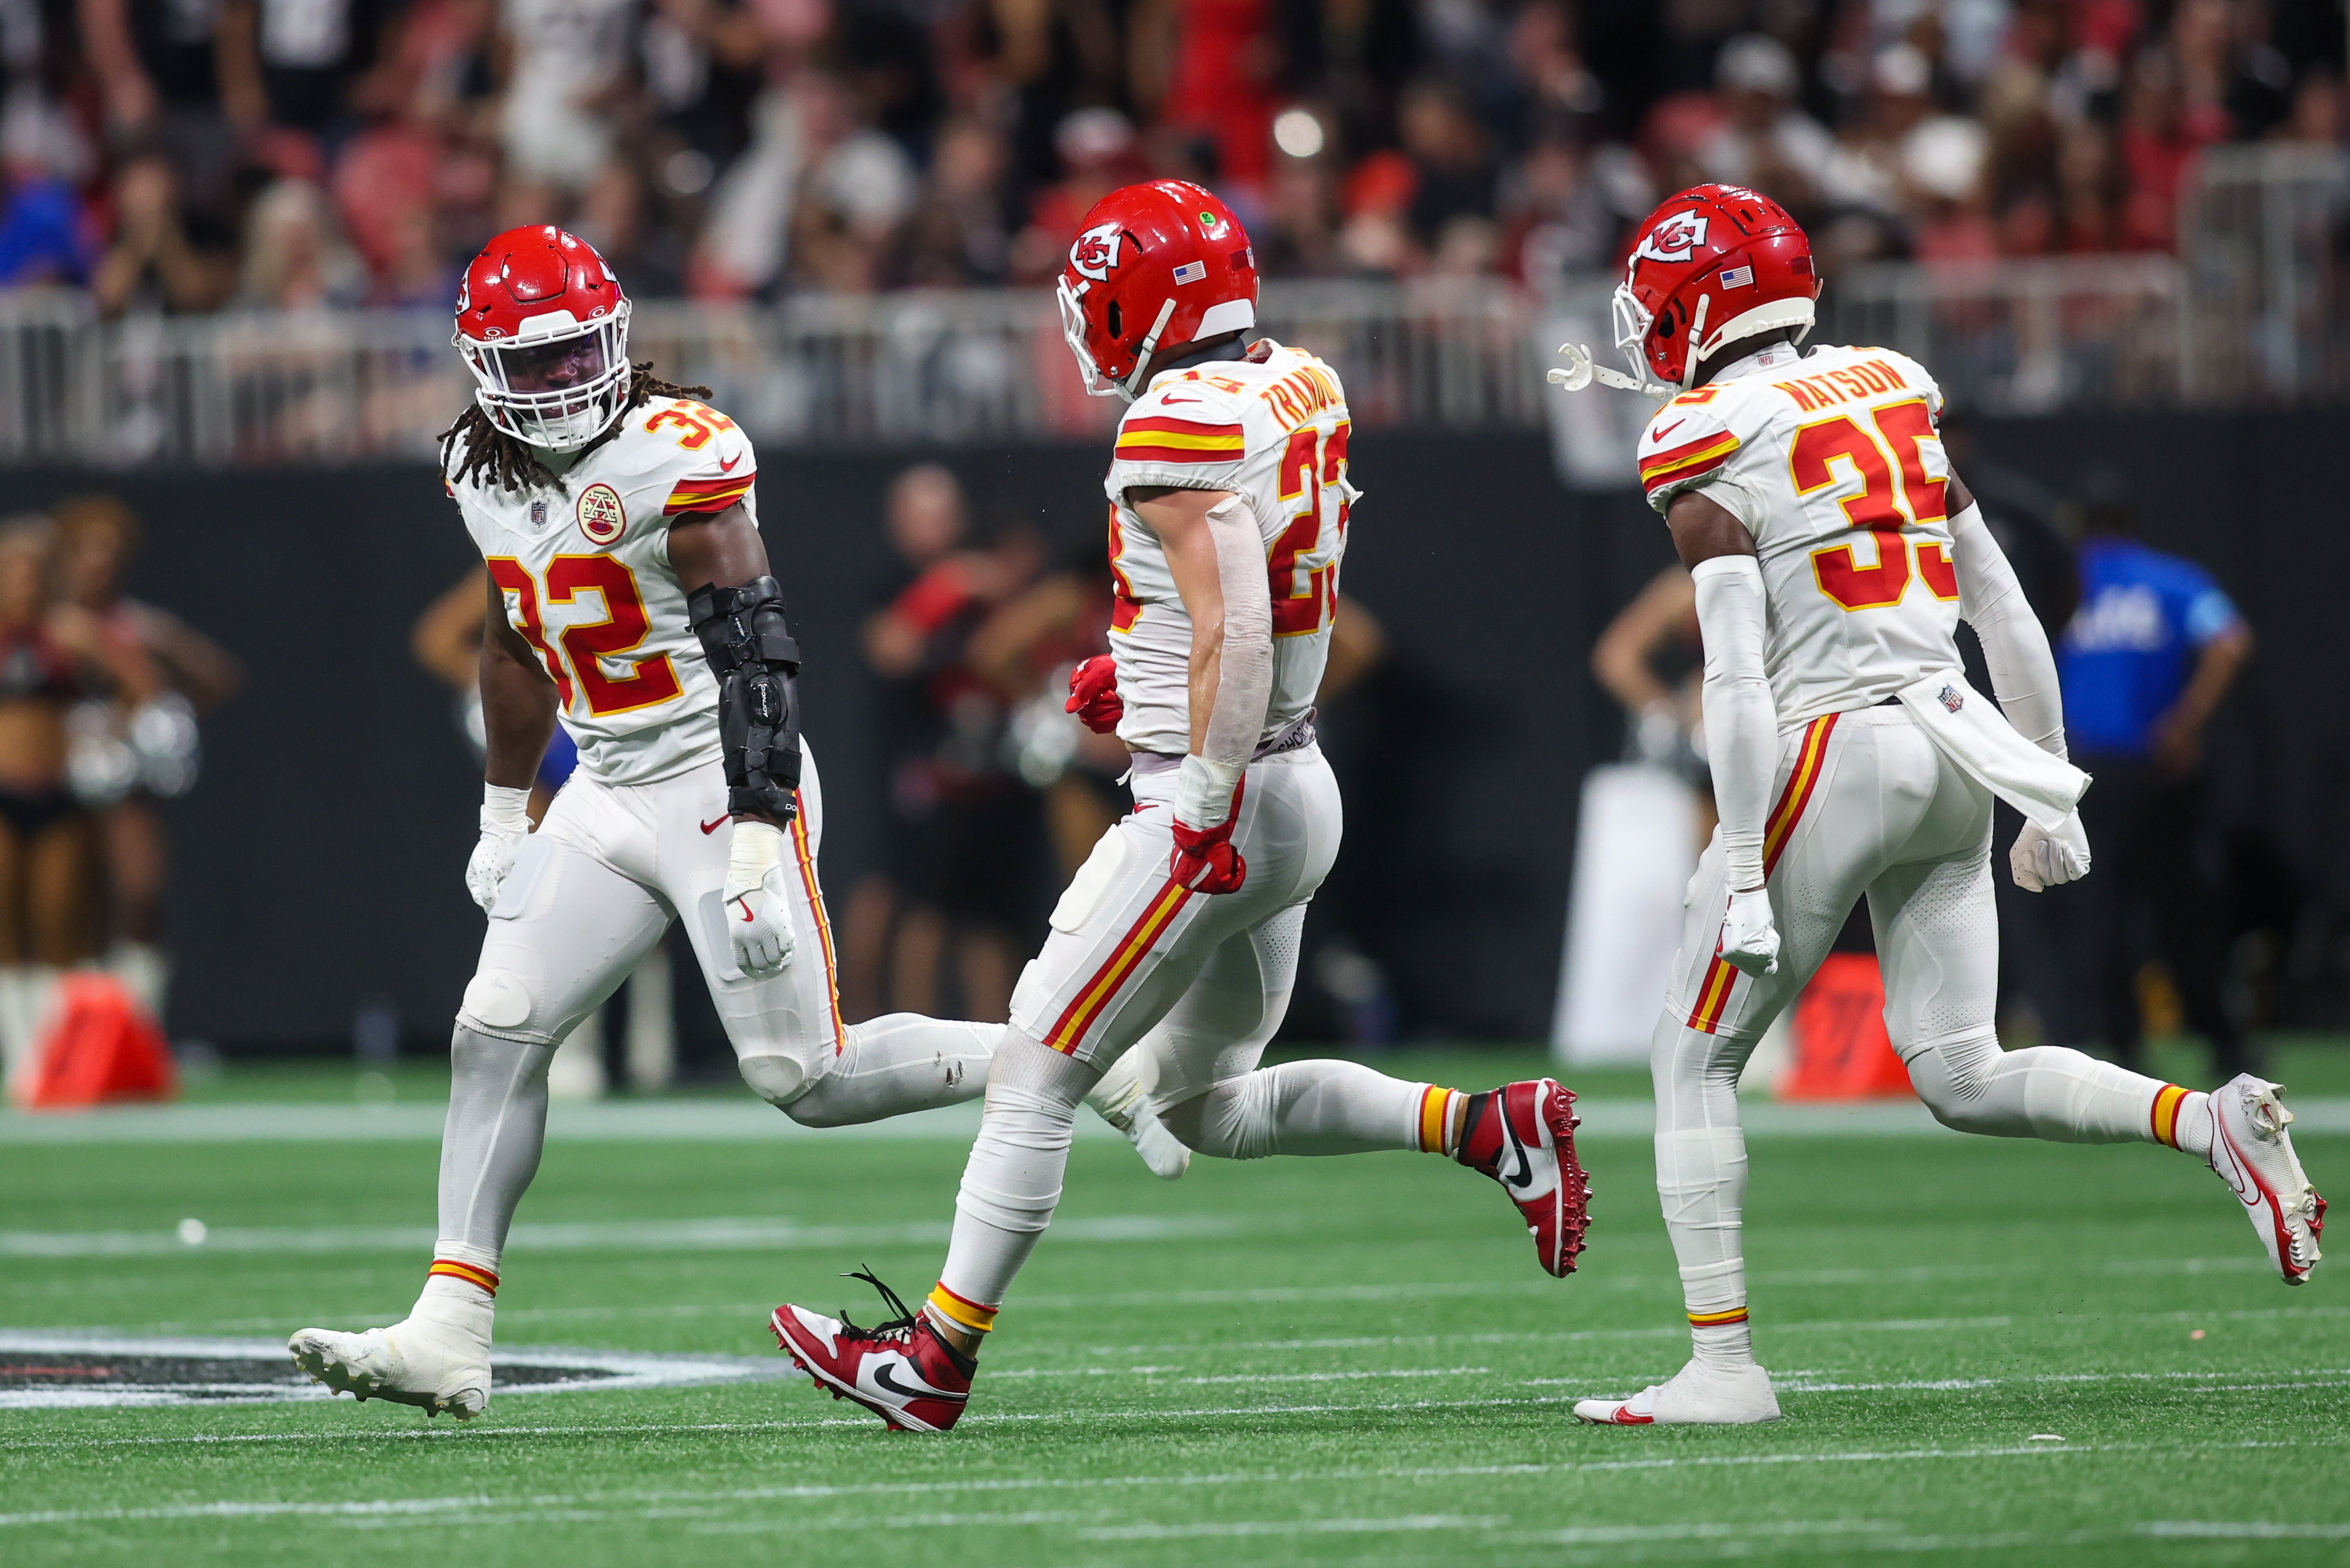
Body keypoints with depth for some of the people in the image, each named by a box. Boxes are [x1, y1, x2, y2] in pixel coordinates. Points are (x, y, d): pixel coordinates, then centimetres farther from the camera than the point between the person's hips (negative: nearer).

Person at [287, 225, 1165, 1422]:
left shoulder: (675, 456, -18)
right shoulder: (484, 471, 6)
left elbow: (753, 652, -22)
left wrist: (759, 837, -29)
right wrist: (504, 815, 26)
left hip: (727, 786, -7)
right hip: (608, 796, 7)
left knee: (806, 1077, -7)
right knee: (496, 1034, -4)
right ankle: (449, 1336, -4)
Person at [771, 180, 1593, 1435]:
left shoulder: (1178, 427, -18)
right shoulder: (1302, 388, 9)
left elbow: (1234, 634, -26)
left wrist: (1206, 814, -23)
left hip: (1216, 805, -9)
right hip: (1302, 788, 9)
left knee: (1034, 1075, -1)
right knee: (1201, 1108, 19)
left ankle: (937, 1356, 4)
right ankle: (1489, 1129, 9)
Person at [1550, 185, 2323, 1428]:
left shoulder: (1709, 454, -7)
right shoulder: (1891, 400, 13)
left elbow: (1738, 683, -14)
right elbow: (2007, 615, 16)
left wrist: (1746, 872, -13)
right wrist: (2051, 797, 22)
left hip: (1833, 754, -7)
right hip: (1953, 745, 7)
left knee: (1695, 1058, 6)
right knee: (1964, 1079, 10)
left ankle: (1722, 1364, 1)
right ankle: (2212, 1121, -11)